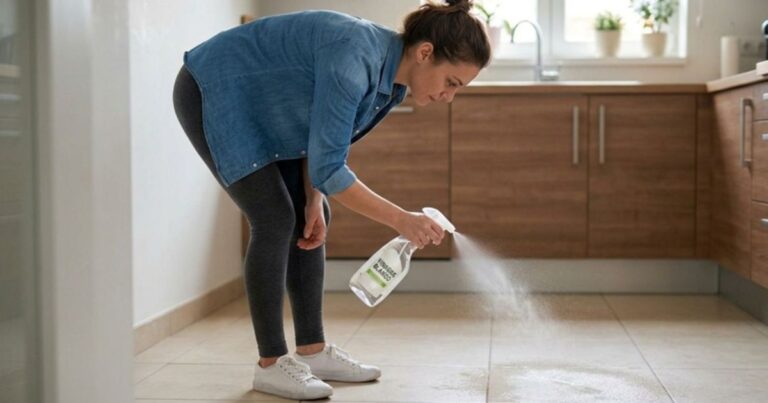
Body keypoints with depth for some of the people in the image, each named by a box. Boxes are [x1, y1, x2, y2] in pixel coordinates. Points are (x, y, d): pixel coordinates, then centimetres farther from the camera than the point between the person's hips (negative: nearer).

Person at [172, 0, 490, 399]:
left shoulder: (393, 78, -6)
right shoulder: (355, 58, -34)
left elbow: (324, 141, 5)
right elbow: (328, 168, -32)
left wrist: (313, 199, -8)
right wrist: (402, 220, -28)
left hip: (259, 107, 9)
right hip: (212, 93, -9)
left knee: (307, 220, 4)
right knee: (276, 220, -14)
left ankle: (313, 351, 12)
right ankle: (270, 364, -4)